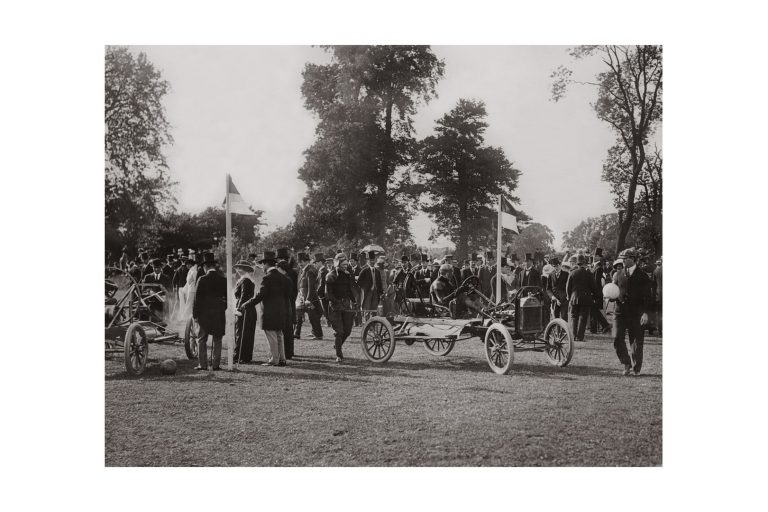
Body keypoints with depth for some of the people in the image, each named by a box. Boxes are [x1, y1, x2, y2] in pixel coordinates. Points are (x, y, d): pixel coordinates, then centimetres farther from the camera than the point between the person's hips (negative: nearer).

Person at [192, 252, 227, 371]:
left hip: (204, 313, -3)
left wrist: (195, 314, -1)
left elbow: (197, 298, -7)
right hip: (219, 314, 3)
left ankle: (202, 364, 3)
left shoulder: (202, 280, -8)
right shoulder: (223, 280, 2)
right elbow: (227, 298, 7)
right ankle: (216, 364, 7)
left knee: (202, 340, 6)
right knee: (217, 340, 8)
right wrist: (226, 314, 16)